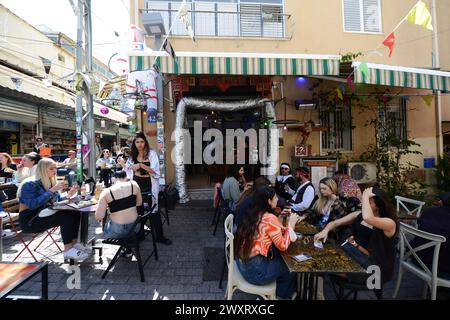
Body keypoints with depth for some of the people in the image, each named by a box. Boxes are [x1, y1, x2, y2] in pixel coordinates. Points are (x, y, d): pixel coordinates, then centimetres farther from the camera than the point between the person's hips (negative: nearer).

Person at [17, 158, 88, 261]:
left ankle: (74, 243, -12)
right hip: (29, 221, -7)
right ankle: (68, 249, -25)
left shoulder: (50, 183, 8)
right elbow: (32, 204, -29)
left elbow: (58, 201, 8)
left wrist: (69, 195, -11)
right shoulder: (30, 184, -14)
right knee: (65, 215, -28)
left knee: (75, 213, -15)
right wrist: (52, 190, -31)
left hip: (43, 216, 7)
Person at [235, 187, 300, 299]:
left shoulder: (252, 214, 3)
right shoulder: (270, 218, -22)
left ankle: (277, 291, 38)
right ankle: (282, 295, 41)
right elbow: (283, 246, -13)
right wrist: (291, 224, -6)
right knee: (290, 265, 15)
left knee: (280, 257, 22)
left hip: (242, 262, 7)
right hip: (255, 269, -7)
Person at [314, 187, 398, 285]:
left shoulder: (389, 223, -15)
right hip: (357, 256, 6)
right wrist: (325, 231, -18)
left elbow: (367, 218, -39)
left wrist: (365, 196, -24)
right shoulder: (359, 215, 3)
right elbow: (335, 223, 4)